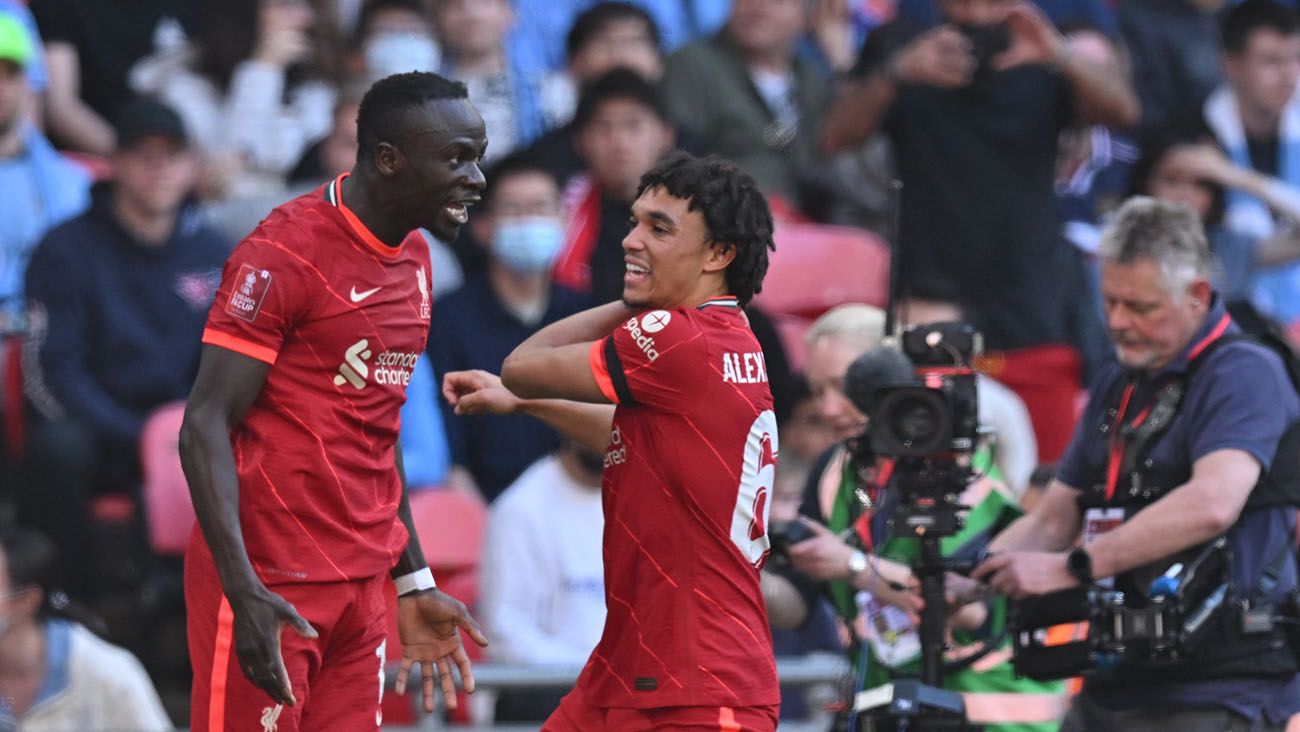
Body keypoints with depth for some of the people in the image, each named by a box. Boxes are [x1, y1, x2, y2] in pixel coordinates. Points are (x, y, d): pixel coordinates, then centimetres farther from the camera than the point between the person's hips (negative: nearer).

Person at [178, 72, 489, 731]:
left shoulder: (413, 260, 14)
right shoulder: (283, 255, -12)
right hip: (272, 589, -8)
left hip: (362, 585, 8)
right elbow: (206, 425, -15)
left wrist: (413, 585, 20)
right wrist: (244, 593, -24)